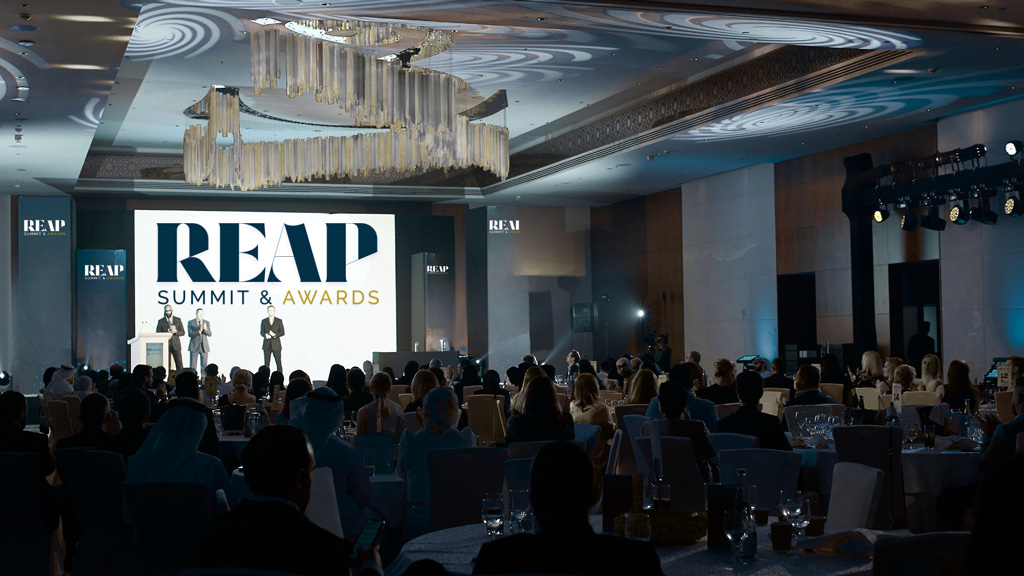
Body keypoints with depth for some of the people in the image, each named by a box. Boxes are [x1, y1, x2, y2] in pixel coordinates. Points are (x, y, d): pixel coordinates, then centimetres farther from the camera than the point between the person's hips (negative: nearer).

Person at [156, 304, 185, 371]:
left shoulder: (178, 320, 12)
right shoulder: (161, 321, 10)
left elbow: (182, 332, 10)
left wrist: (176, 331, -10)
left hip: (176, 345, 1)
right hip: (165, 345, -1)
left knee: (179, 364, -4)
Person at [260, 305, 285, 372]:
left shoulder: (279, 321, 5)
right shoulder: (264, 321, 8)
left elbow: (282, 333, 1)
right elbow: (261, 332, 7)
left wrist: (275, 334, -16)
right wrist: (265, 335, -16)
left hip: (276, 345, -1)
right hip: (267, 345, 1)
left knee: (278, 362, -4)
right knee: (266, 363, 0)